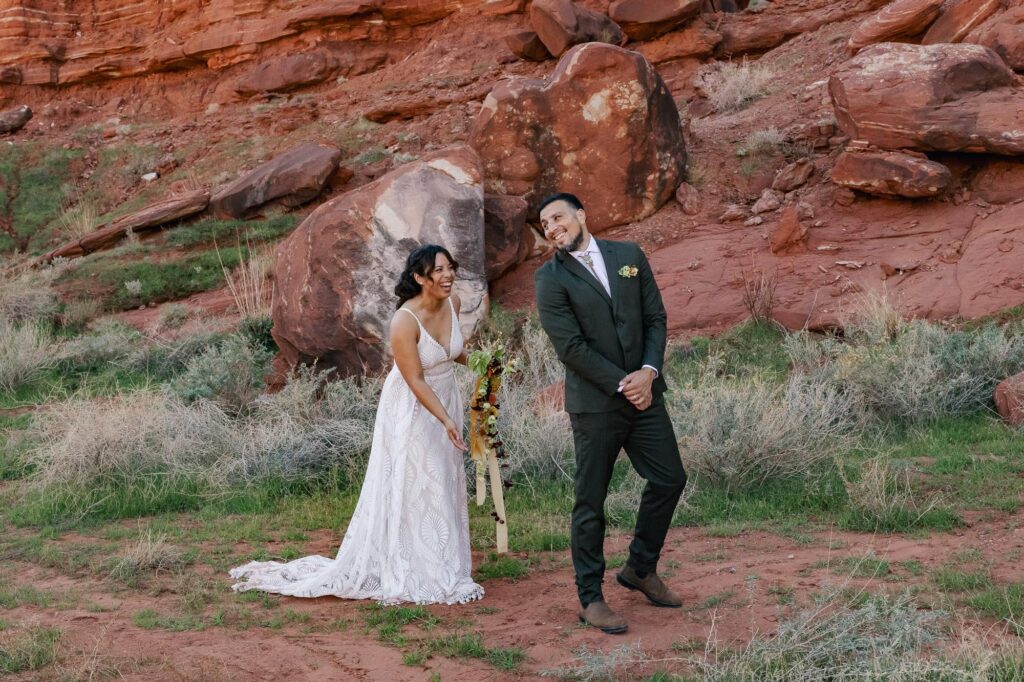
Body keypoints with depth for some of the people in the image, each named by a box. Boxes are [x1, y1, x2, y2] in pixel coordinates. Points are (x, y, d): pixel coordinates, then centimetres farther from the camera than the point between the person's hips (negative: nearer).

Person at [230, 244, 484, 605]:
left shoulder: (452, 303, -6)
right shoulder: (404, 322, -28)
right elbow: (415, 380, -26)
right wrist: (446, 421, -31)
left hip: (446, 399, 7)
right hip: (413, 410, -7)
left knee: (446, 485, 13)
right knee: (411, 487, -3)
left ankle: (442, 568, 25)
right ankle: (405, 574, 8)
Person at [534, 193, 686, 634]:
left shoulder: (629, 256, 7)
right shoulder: (550, 279, -6)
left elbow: (656, 318, 6)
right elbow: (570, 346, -13)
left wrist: (648, 371, -9)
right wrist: (622, 383, -14)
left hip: (642, 392, 5)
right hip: (594, 403, -5)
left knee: (669, 479, 11)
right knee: (591, 502, 1)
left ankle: (640, 568, 31)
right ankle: (591, 598, 11)